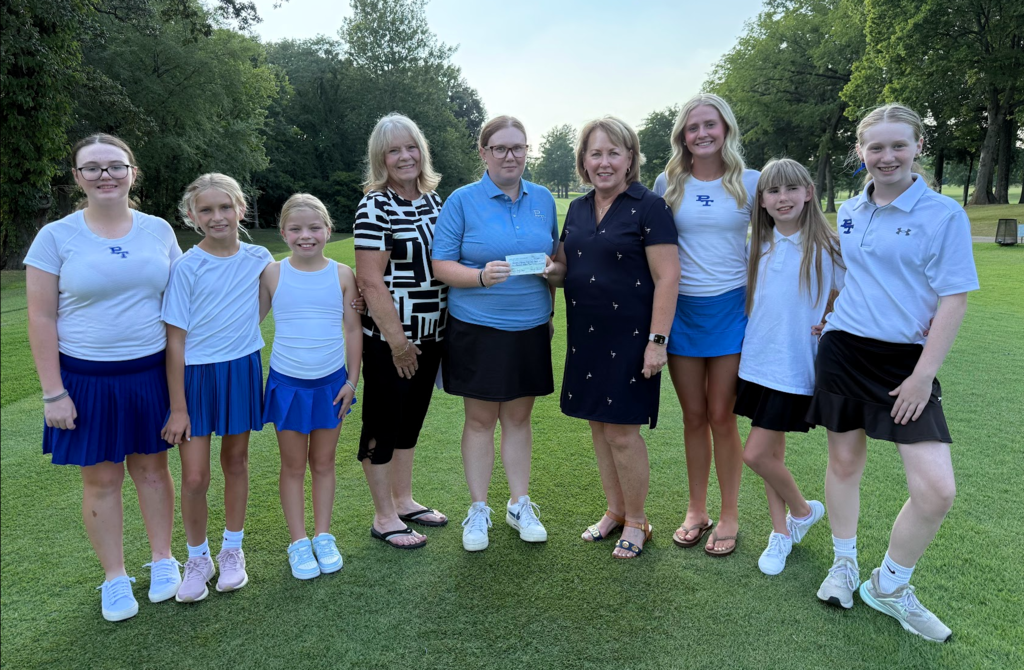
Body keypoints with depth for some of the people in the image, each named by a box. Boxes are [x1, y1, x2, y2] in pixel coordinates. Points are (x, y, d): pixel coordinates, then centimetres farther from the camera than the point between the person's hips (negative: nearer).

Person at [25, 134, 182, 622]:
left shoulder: (159, 230, 2)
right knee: (101, 478, 8)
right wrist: (53, 392, -7)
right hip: (87, 377, -1)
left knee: (152, 467, 12)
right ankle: (114, 578, 24)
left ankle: (163, 560, 30)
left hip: (150, 372, 2)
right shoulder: (56, 237, -5)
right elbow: (41, 319, -4)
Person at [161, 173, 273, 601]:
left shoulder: (259, 258, -1)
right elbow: (176, 340, -9)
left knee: (236, 461, 14)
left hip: (243, 369, 3)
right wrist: (178, 407, -10)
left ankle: (232, 550, 31)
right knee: (195, 477, -2)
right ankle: (197, 558, 21)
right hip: (196, 373, -3)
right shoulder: (187, 267, -10)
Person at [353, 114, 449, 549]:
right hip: (388, 337, -7)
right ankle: (384, 518, 18)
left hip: (429, 333, 7)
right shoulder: (375, 206, -13)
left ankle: (403, 500, 34)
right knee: (383, 423, 5)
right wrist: (397, 339, -17)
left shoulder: (432, 200, 9)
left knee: (411, 418, 18)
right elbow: (370, 281, -17)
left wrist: (450, 326, 13)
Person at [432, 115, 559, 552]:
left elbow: (558, 257, 17)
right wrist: (482, 276, -24)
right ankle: (478, 510, 20)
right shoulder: (462, 200, -4)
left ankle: (520, 504, 26)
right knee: (480, 419, 6)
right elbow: (441, 266, -7)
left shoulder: (543, 199, 8)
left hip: (530, 329, 3)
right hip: (477, 330, -3)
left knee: (518, 417, 12)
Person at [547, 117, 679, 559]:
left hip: (629, 337, -6)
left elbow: (667, 277, -14)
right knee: (598, 426, 14)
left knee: (622, 432, 0)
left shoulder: (648, 207, -9)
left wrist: (657, 340, -18)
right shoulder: (577, 210, 11)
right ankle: (615, 510, 32)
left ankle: (636, 521, 21)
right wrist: (547, 272, -3)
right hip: (586, 337, 7)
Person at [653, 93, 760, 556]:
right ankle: (696, 509, 26)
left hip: (730, 307, -1)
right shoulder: (668, 183, 4)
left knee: (721, 417, 2)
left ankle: (729, 515, 19)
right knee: (693, 417, 9)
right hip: (681, 308, 2)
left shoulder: (750, 182, 1)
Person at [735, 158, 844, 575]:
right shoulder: (757, 246, 6)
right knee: (772, 453, 13)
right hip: (756, 363, 5)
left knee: (756, 454, -6)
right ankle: (781, 533, 30)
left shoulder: (826, 247, -8)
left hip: (794, 368, -5)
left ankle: (803, 510, 22)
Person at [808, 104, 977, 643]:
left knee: (937, 488, -7)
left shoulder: (943, 214, -7)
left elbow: (954, 299, -10)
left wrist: (923, 375, -12)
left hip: (906, 360, -3)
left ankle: (889, 586, 16)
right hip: (843, 351, 4)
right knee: (844, 461, 11)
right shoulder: (849, 211, 7)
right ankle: (844, 565, 32)